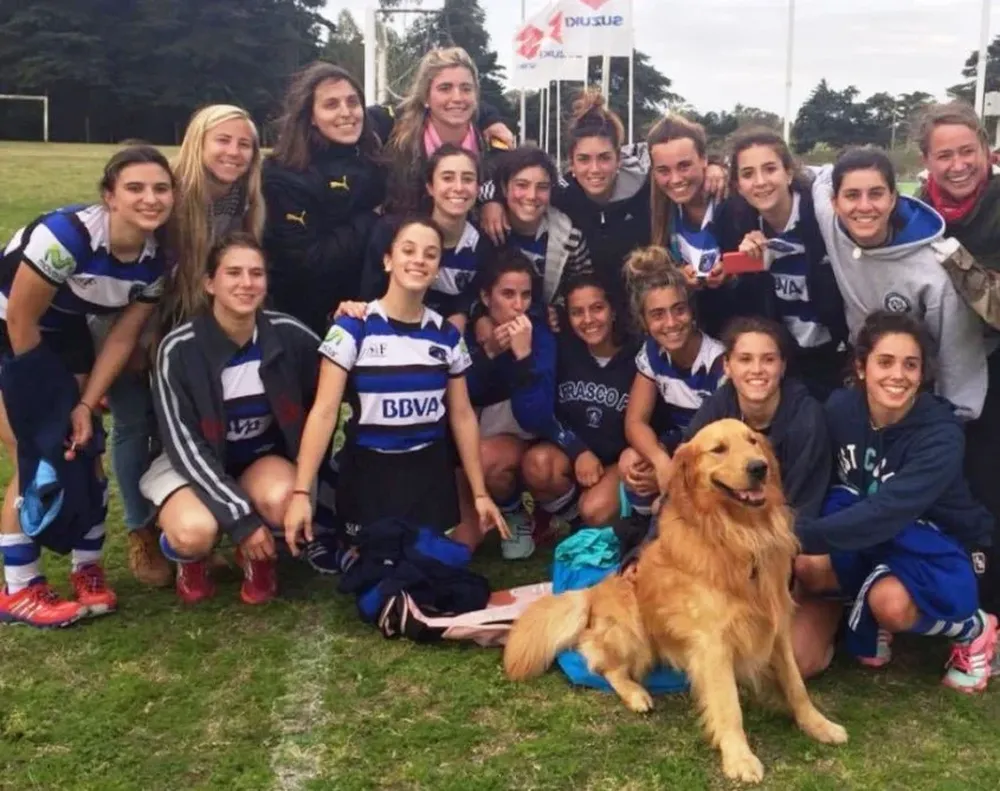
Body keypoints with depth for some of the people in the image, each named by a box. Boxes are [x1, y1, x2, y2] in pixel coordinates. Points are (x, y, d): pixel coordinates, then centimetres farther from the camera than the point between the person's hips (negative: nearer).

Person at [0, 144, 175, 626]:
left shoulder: (157, 259, -16)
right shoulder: (67, 234, -35)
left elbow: (123, 338, -7)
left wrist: (85, 403, -13)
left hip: (65, 335, 6)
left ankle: (88, 571, 19)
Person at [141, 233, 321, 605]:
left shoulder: (288, 335, -14)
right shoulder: (180, 349, -20)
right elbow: (184, 444, -20)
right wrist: (240, 516, -25)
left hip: (263, 459, 2)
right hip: (195, 463, -2)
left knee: (282, 499, -33)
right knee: (195, 533, -33)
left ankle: (257, 556, 4)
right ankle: (192, 557, 7)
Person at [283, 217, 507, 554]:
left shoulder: (447, 335, 2)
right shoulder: (353, 329, -9)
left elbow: (462, 415, 8)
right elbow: (324, 412, -13)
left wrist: (480, 493, 7)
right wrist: (301, 492, -21)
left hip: (431, 471, 3)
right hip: (370, 470, -3)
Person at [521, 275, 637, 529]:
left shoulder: (636, 357, -13)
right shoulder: (562, 349, -7)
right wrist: (578, 452, -16)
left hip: (621, 459, -2)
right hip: (572, 449, 2)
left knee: (595, 511, -30)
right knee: (537, 463, -31)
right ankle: (569, 520, -3)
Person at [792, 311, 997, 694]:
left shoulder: (940, 435, -26)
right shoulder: (840, 408, -11)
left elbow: (887, 512, -36)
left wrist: (802, 533, -42)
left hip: (940, 546, -4)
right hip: (868, 537, 4)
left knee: (891, 602, -35)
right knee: (805, 563, -26)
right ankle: (867, 620, 5)